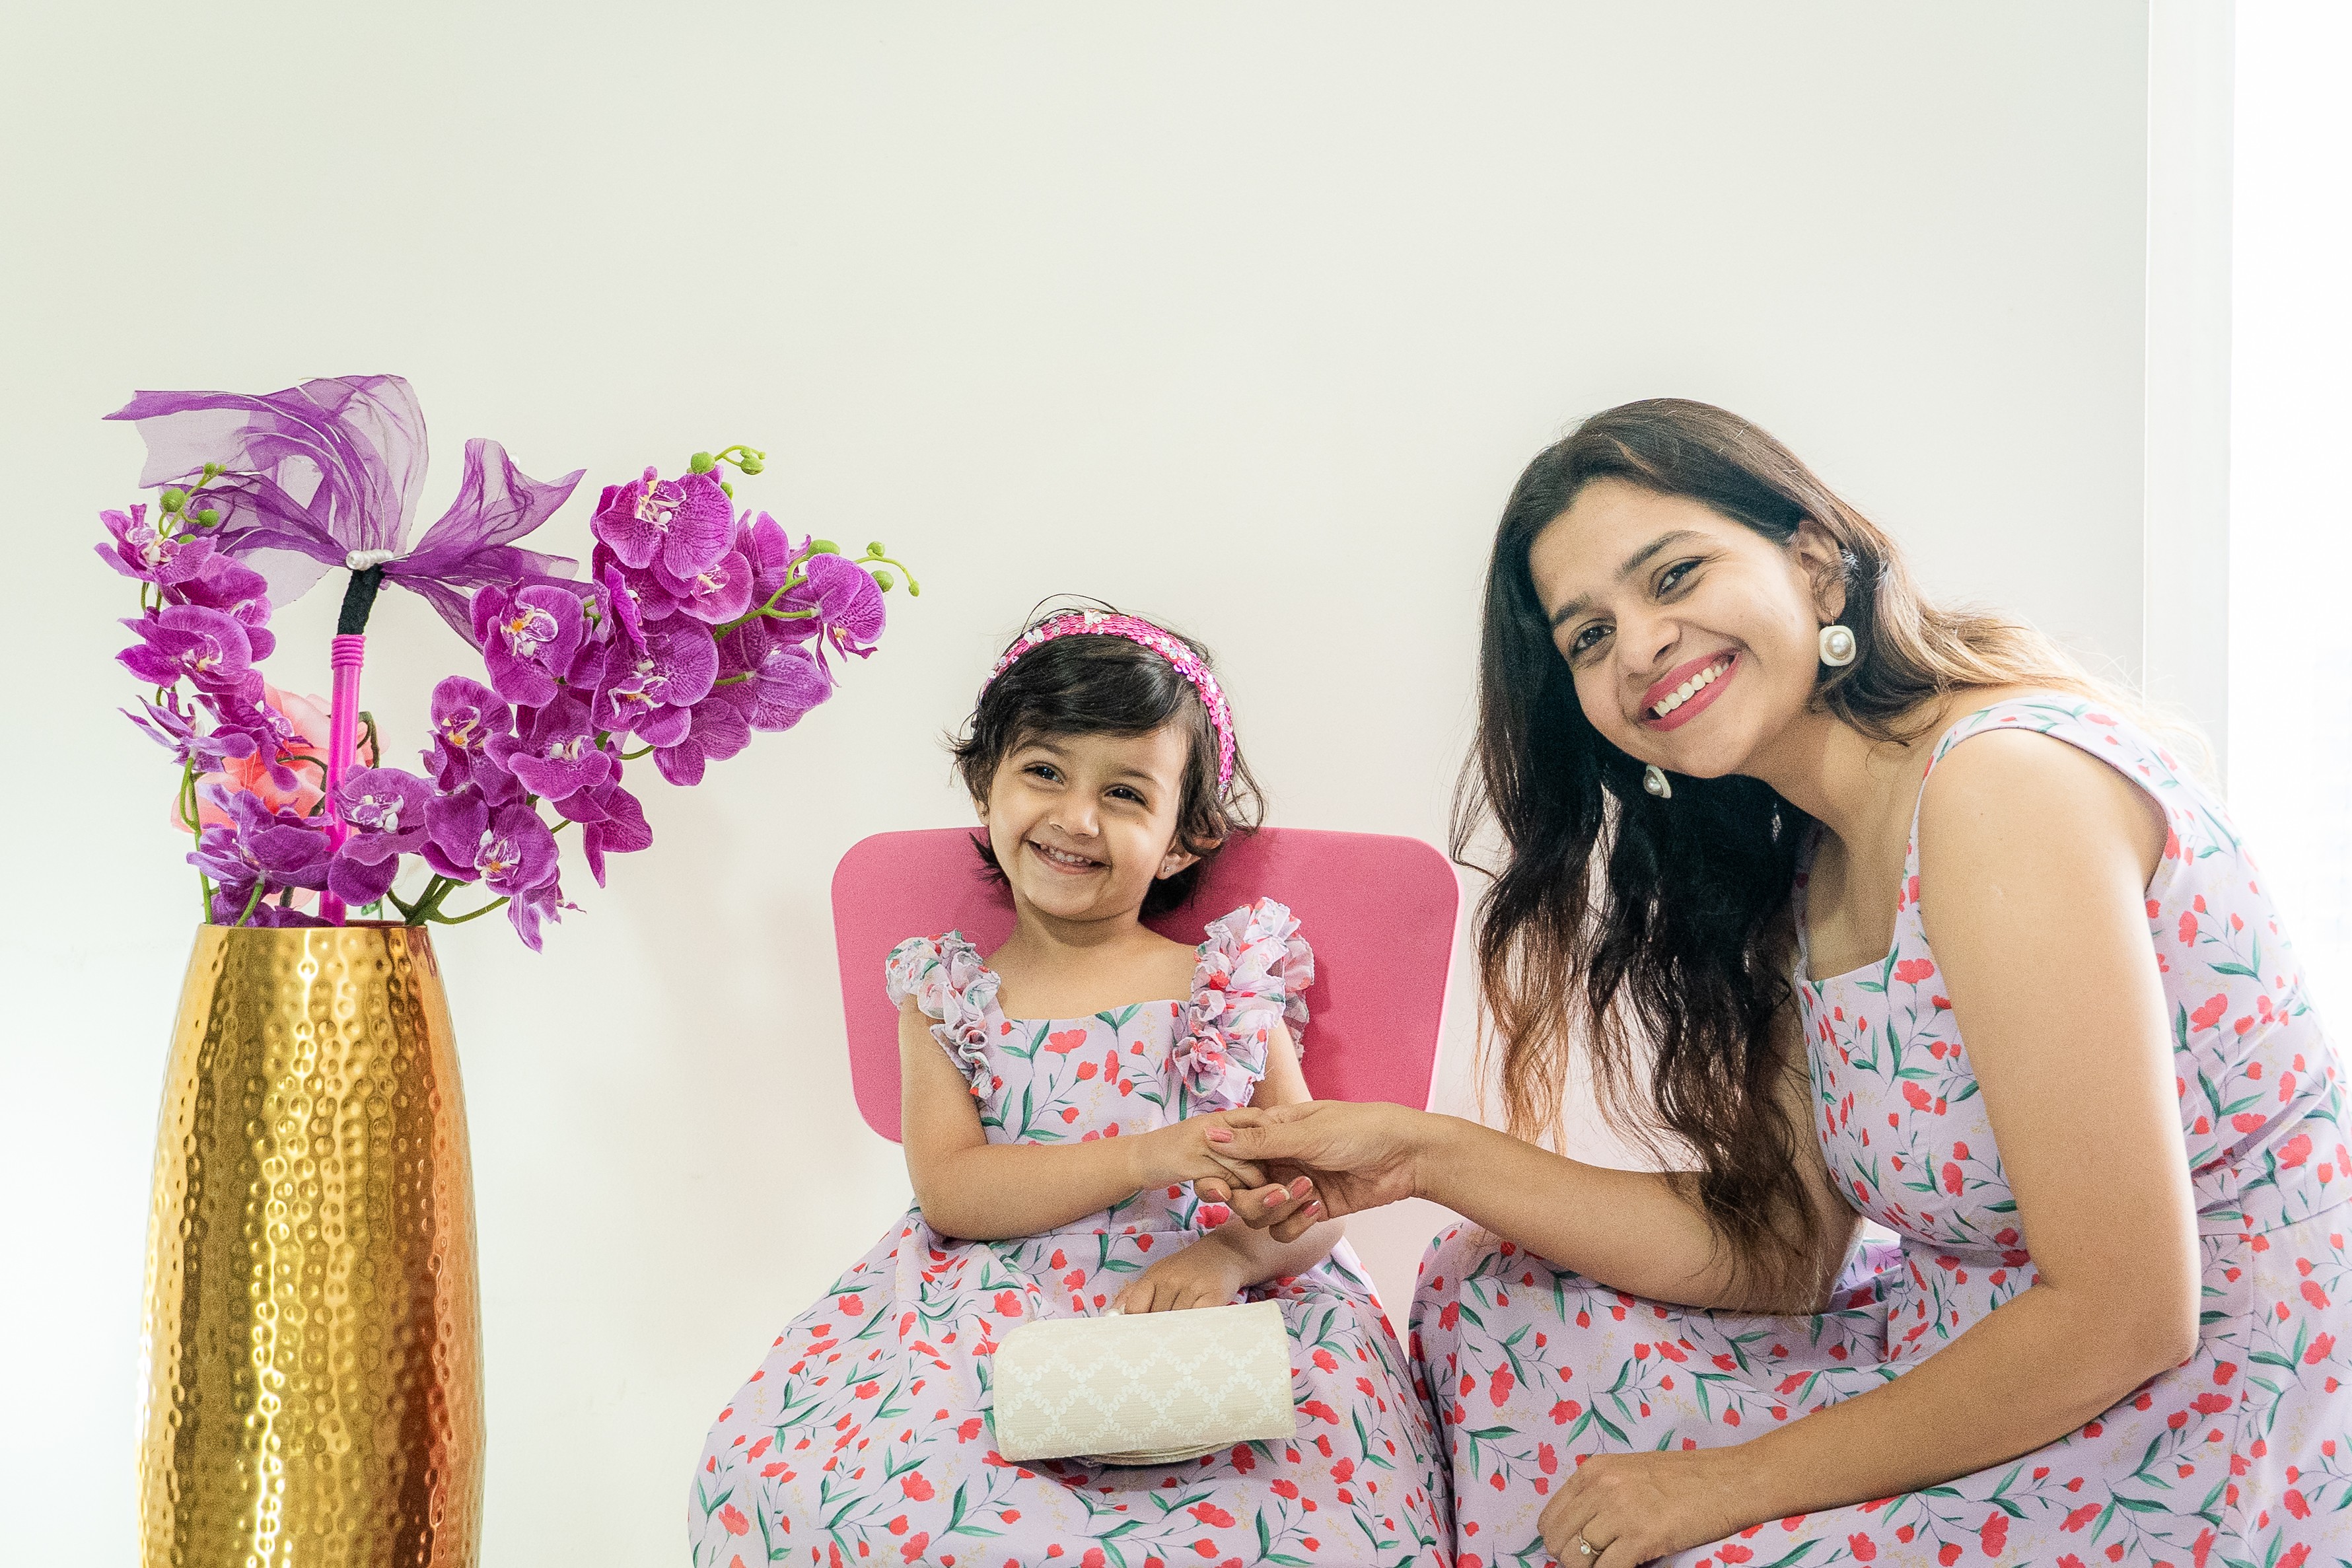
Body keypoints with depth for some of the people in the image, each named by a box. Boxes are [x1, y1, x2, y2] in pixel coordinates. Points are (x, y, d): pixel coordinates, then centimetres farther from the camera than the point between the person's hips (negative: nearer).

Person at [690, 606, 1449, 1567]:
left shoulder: (1226, 988, 9)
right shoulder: (946, 991, 12)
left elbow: (1315, 1202, 5)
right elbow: (948, 1190, -3)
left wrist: (1232, 1253, -19)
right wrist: (1152, 1156, -16)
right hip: (984, 1310, 1)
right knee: (777, 1481, -28)